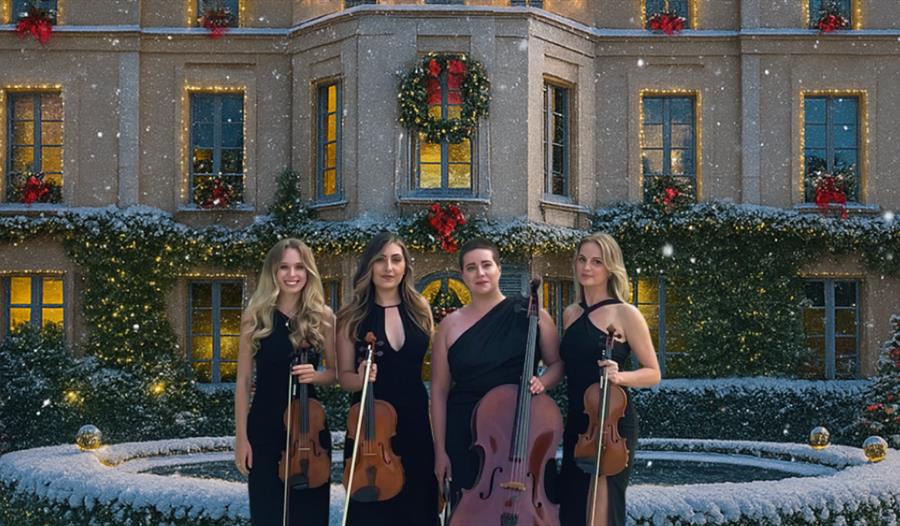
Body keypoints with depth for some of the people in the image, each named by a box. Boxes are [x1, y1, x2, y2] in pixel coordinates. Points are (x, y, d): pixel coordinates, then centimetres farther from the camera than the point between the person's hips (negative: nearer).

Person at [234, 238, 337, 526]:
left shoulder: (323, 317, 0)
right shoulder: (256, 316, -2)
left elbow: (335, 373, 8)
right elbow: (243, 380, 0)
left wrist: (316, 375, -15)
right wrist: (241, 437, -3)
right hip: (265, 427, -1)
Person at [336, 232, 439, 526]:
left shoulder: (420, 309, 4)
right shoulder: (352, 317, -2)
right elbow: (344, 377, 1)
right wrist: (361, 378, -20)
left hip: (416, 421, 2)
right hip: (369, 424, -2)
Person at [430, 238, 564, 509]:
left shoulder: (530, 314, 1)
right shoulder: (451, 325, 3)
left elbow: (557, 364, 8)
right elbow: (440, 390, 3)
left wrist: (542, 382, -15)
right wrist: (440, 449, 0)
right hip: (466, 433, 1)